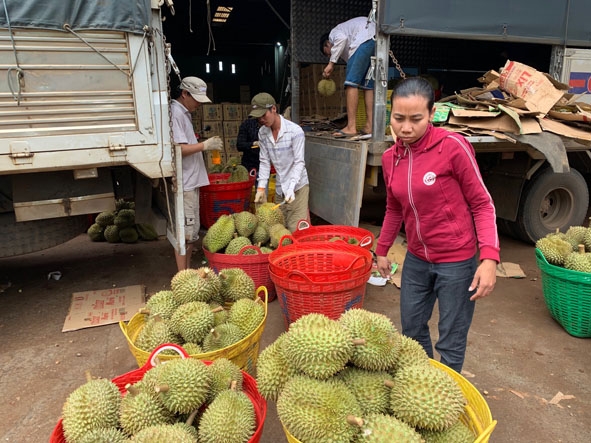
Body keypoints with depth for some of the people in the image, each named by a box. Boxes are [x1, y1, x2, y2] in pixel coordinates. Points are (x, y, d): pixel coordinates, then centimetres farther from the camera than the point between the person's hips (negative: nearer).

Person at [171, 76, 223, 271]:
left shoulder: (184, 113, 18)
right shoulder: (175, 113, -13)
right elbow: (177, 149, -22)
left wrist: (207, 145, 10)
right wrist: (204, 145, -18)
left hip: (191, 182, 11)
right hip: (184, 184, -10)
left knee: (192, 231, 15)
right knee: (185, 232, -5)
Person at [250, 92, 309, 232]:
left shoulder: (295, 131, -16)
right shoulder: (262, 133, -1)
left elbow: (299, 162, -17)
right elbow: (264, 162, 2)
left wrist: (291, 188, -27)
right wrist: (261, 188, -6)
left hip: (297, 186, -5)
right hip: (279, 188, 5)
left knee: (296, 229, -9)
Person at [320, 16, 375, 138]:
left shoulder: (334, 33, 19)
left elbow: (342, 38, -8)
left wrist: (331, 63, -7)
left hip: (365, 38, -8)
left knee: (351, 83, -8)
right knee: (368, 85, 12)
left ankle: (351, 127, -13)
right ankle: (369, 126, 6)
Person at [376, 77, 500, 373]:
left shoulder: (453, 146, -17)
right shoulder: (390, 158, -1)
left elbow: (482, 204, -11)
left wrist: (489, 258, -21)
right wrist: (382, 250, 19)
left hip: (456, 260, -5)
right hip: (416, 259, 6)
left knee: (450, 343, 7)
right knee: (412, 331, 19)